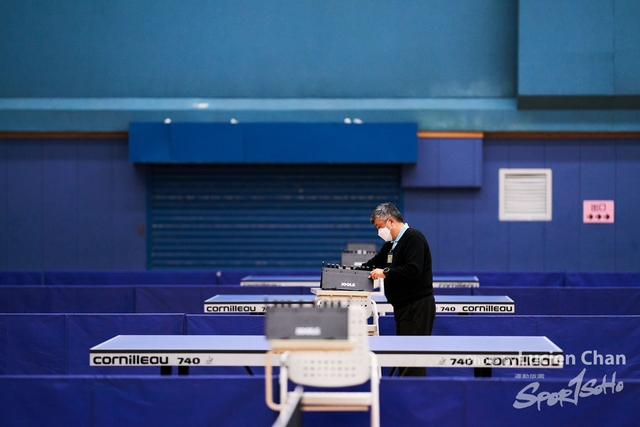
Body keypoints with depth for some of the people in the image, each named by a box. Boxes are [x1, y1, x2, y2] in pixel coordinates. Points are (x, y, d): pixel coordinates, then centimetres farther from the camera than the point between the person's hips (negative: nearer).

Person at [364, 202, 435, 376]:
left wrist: (386, 272, -17)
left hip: (417, 306, -10)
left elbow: (413, 270, -25)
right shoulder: (391, 243, 17)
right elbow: (375, 263, 23)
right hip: (403, 306, 10)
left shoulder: (414, 238, -13)